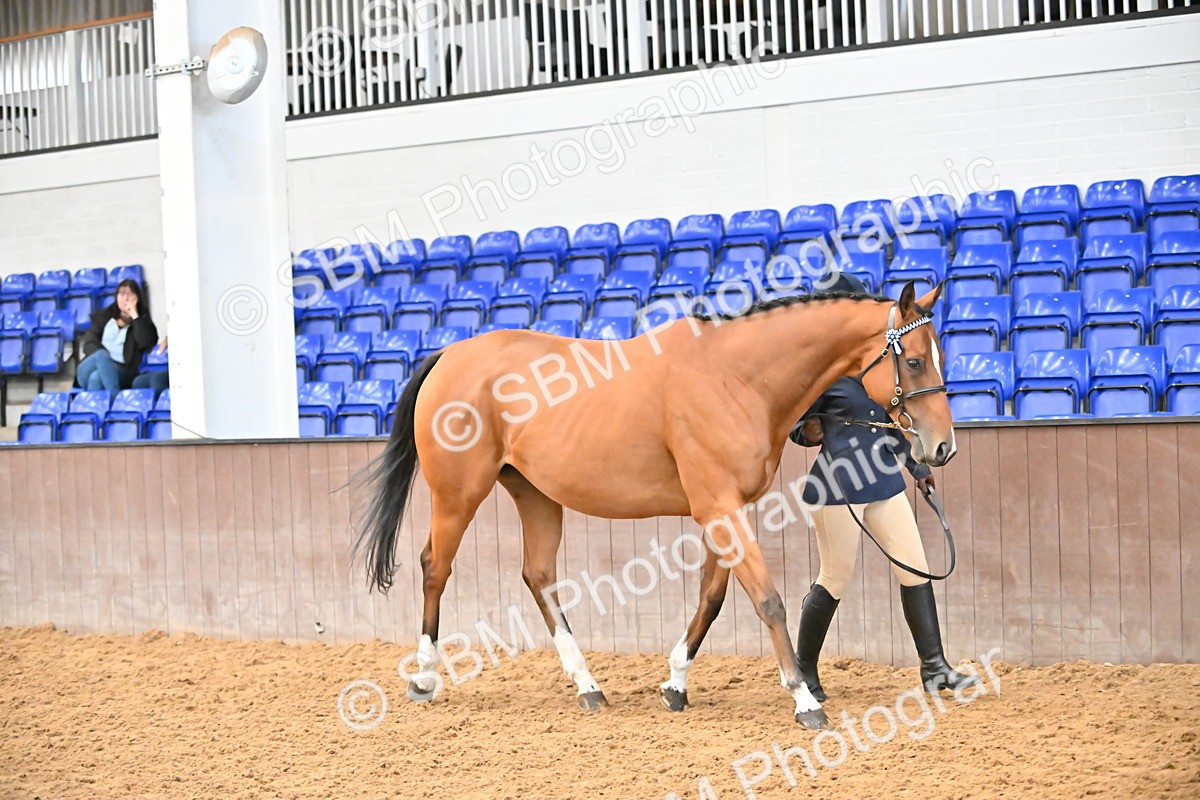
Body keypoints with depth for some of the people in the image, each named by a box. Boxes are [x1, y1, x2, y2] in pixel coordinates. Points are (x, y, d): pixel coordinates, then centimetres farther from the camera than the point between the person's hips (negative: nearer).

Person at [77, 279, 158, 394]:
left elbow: (146, 343, -7)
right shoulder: (104, 315, 21)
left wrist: (135, 316, -8)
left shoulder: (142, 319, 13)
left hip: (122, 371, -2)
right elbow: (89, 339, 10)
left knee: (96, 378, -34)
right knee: (101, 355, -34)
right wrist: (100, 357, -10)